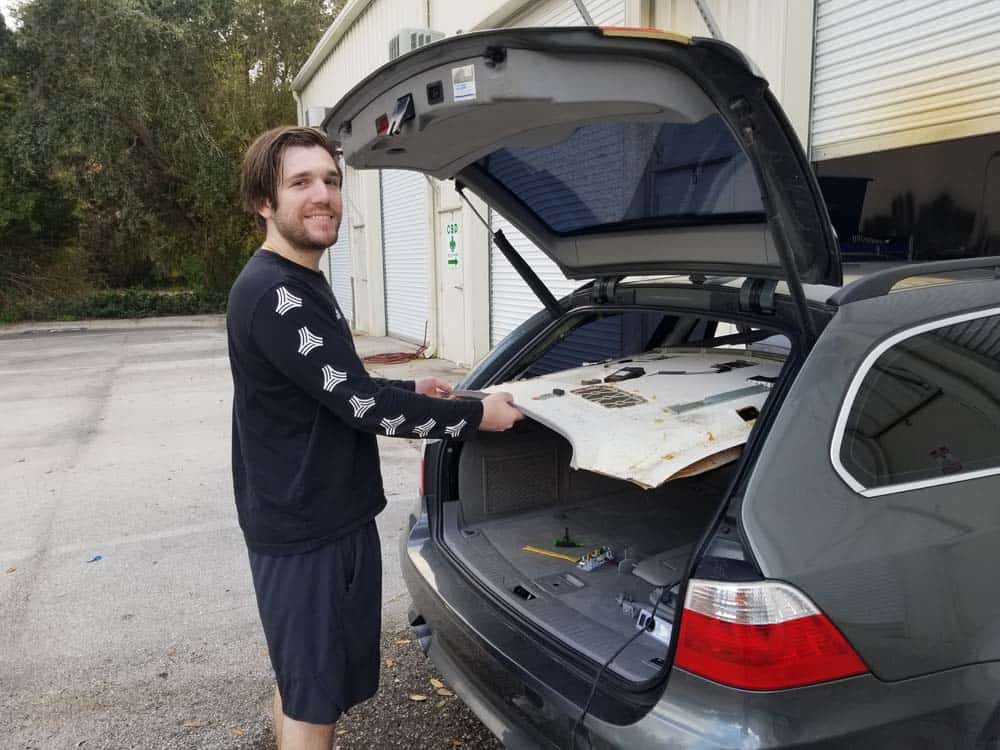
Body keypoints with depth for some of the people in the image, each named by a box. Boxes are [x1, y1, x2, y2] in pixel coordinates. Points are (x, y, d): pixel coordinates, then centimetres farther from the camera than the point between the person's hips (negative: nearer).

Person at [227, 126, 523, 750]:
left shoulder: (304, 284, 13)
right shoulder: (271, 295, -22)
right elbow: (360, 402, -24)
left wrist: (411, 389, 13)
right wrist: (475, 415, -14)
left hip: (333, 517, 10)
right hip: (302, 531, -10)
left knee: (305, 682, 24)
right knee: (312, 698, 7)